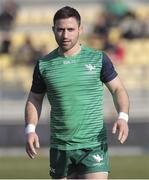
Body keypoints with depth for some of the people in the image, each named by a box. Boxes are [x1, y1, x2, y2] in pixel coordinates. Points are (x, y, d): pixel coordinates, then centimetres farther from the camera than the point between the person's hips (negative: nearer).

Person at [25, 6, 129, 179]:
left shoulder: (98, 59, 0)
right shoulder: (44, 65, 4)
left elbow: (118, 89, 7)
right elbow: (34, 99, 13)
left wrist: (123, 117, -11)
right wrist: (30, 130, -3)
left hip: (93, 145, -2)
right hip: (60, 147, 3)